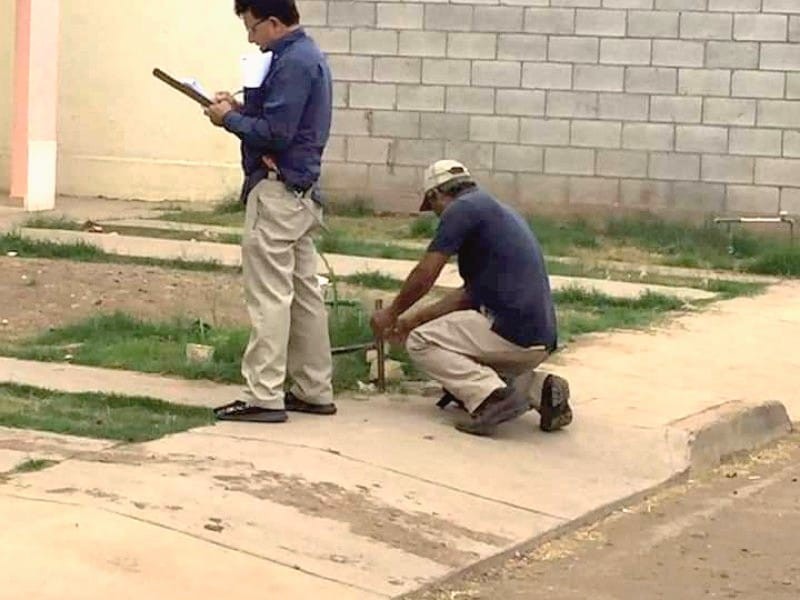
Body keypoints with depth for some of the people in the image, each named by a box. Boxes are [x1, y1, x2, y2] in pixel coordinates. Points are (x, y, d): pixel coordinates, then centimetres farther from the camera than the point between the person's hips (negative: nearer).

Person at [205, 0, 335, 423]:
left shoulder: (293, 62, -17)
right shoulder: (307, 55, 15)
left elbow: (275, 134, -22)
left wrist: (230, 119, -8)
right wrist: (242, 109, 7)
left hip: (277, 193, -11)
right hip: (301, 193, 11)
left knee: (269, 296, -8)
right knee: (303, 292, 13)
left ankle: (264, 397, -6)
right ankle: (315, 391, 19)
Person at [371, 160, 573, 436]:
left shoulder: (462, 208, -5)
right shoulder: (499, 211, 23)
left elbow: (424, 276, -5)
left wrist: (392, 313, 12)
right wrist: (414, 318, 32)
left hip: (511, 334, -9)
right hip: (540, 343, 9)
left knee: (420, 342, 2)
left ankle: (491, 395, -16)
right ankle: (540, 389, 6)